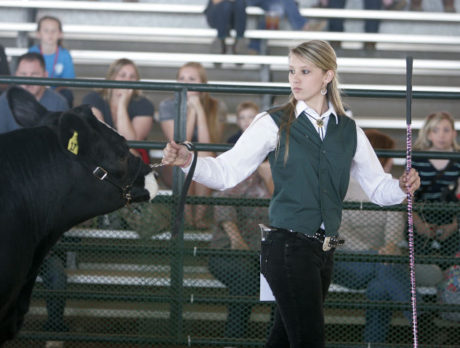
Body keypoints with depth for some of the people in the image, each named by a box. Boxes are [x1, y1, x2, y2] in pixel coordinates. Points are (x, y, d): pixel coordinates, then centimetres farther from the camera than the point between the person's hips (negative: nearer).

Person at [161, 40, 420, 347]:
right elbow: (227, 172, -6)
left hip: (324, 251, 5)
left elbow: (378, 188, 15)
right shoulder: (274, 124, -2)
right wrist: (188, 161, -23)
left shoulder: (349, 131, 10)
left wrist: (402, 187, -7)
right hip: (288, 248, -5)